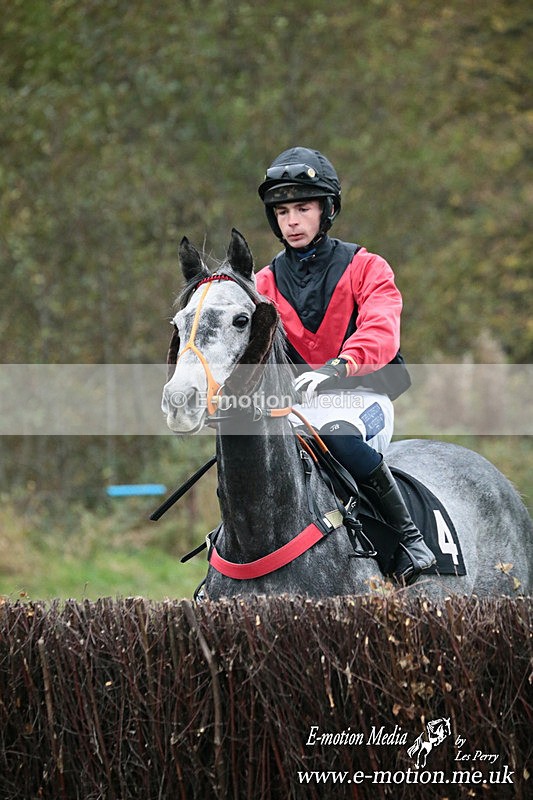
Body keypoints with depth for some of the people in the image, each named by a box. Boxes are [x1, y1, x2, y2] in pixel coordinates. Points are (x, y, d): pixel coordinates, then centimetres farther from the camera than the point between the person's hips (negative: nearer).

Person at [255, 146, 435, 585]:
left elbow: (380, 334, -18)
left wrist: (336, 368, -39)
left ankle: (410, 537, -26)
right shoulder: (267, 283, 11)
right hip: (298, 402, 4)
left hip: (363, 396, -4)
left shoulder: (364, 268, -1)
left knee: (337, 433, -38)